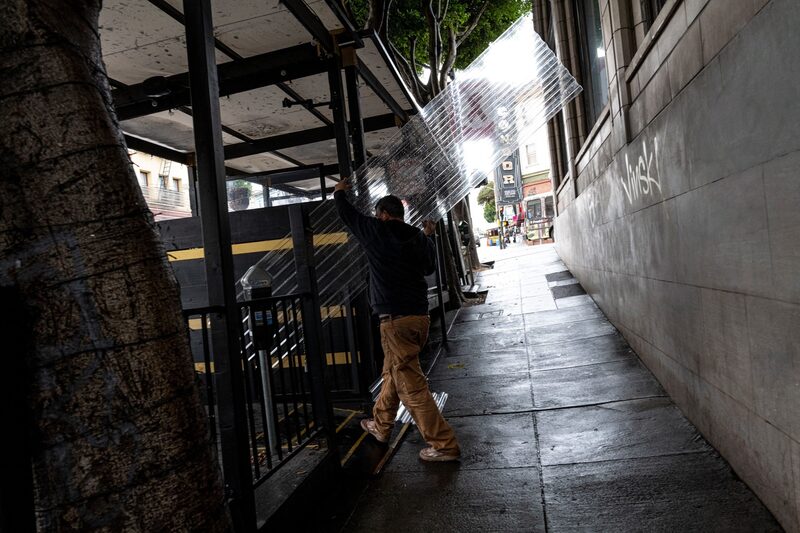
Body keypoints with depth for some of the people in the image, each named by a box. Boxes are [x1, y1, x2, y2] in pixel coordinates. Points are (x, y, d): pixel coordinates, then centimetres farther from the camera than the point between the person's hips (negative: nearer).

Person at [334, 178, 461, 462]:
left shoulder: (377, 232, -5)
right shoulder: (421, 239, 9)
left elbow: (347, 213, 9)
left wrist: (339, 193, 30)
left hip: (396, 319, -8)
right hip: (420, 315, 8)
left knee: (412, 386, -2)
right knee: (392, 372, 24)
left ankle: (444, 445, 2)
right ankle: (380, 425, 40)